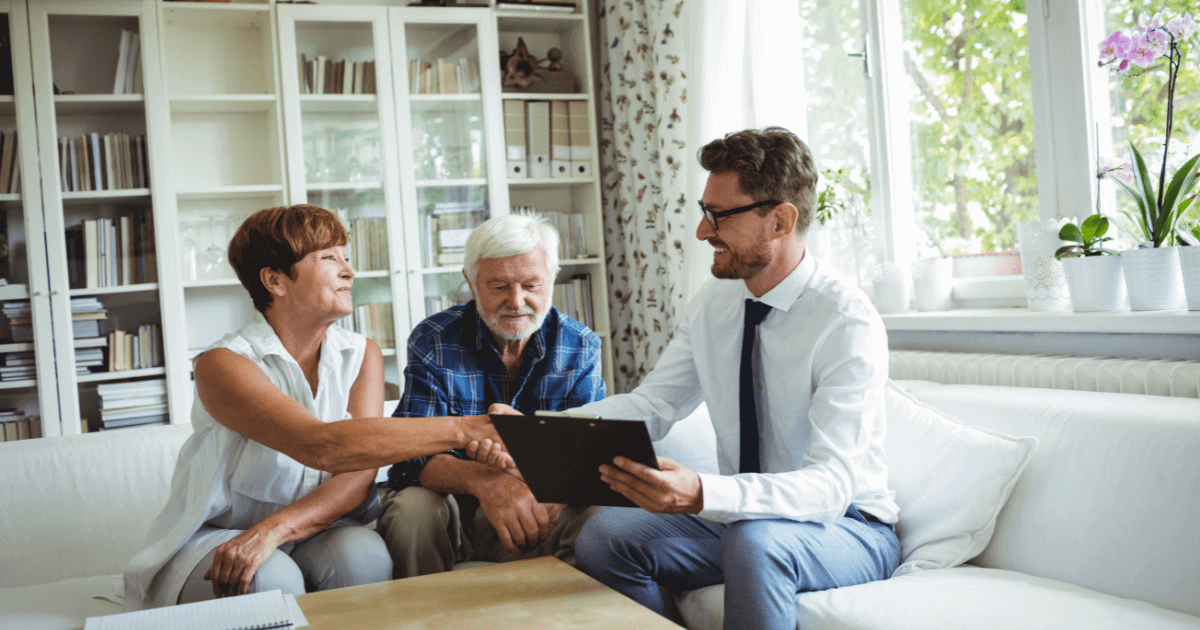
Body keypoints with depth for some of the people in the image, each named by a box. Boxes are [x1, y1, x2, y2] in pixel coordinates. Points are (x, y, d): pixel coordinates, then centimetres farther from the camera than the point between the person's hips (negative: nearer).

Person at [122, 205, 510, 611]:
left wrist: (276, 528, -31)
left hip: (315, 532, 4)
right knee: (271, 581, -35)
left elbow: (359, 474, -12)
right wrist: (461, 429, -38)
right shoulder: (223, 364, -17)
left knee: (363, 554, -30)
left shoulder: (362, 356, 1)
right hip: (218, 539, -3)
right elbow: (321, 447, -33)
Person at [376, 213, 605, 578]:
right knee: (411, 510, -32)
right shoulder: (433, 342, -8)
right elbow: (414, 455, -19)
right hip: (451, 509, 0)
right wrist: (481, 480, -42)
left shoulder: (581, 347, -2)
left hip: (534, 512, 1)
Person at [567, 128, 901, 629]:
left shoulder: (848, 323, -21)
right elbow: (651, 404, 0)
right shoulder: (713, 305, 1)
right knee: (602, 537, -14)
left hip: (846, 526, -6)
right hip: (736, 516, 6)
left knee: (753, 542, -37)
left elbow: (831, 484, -30)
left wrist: (702, 495, -46)